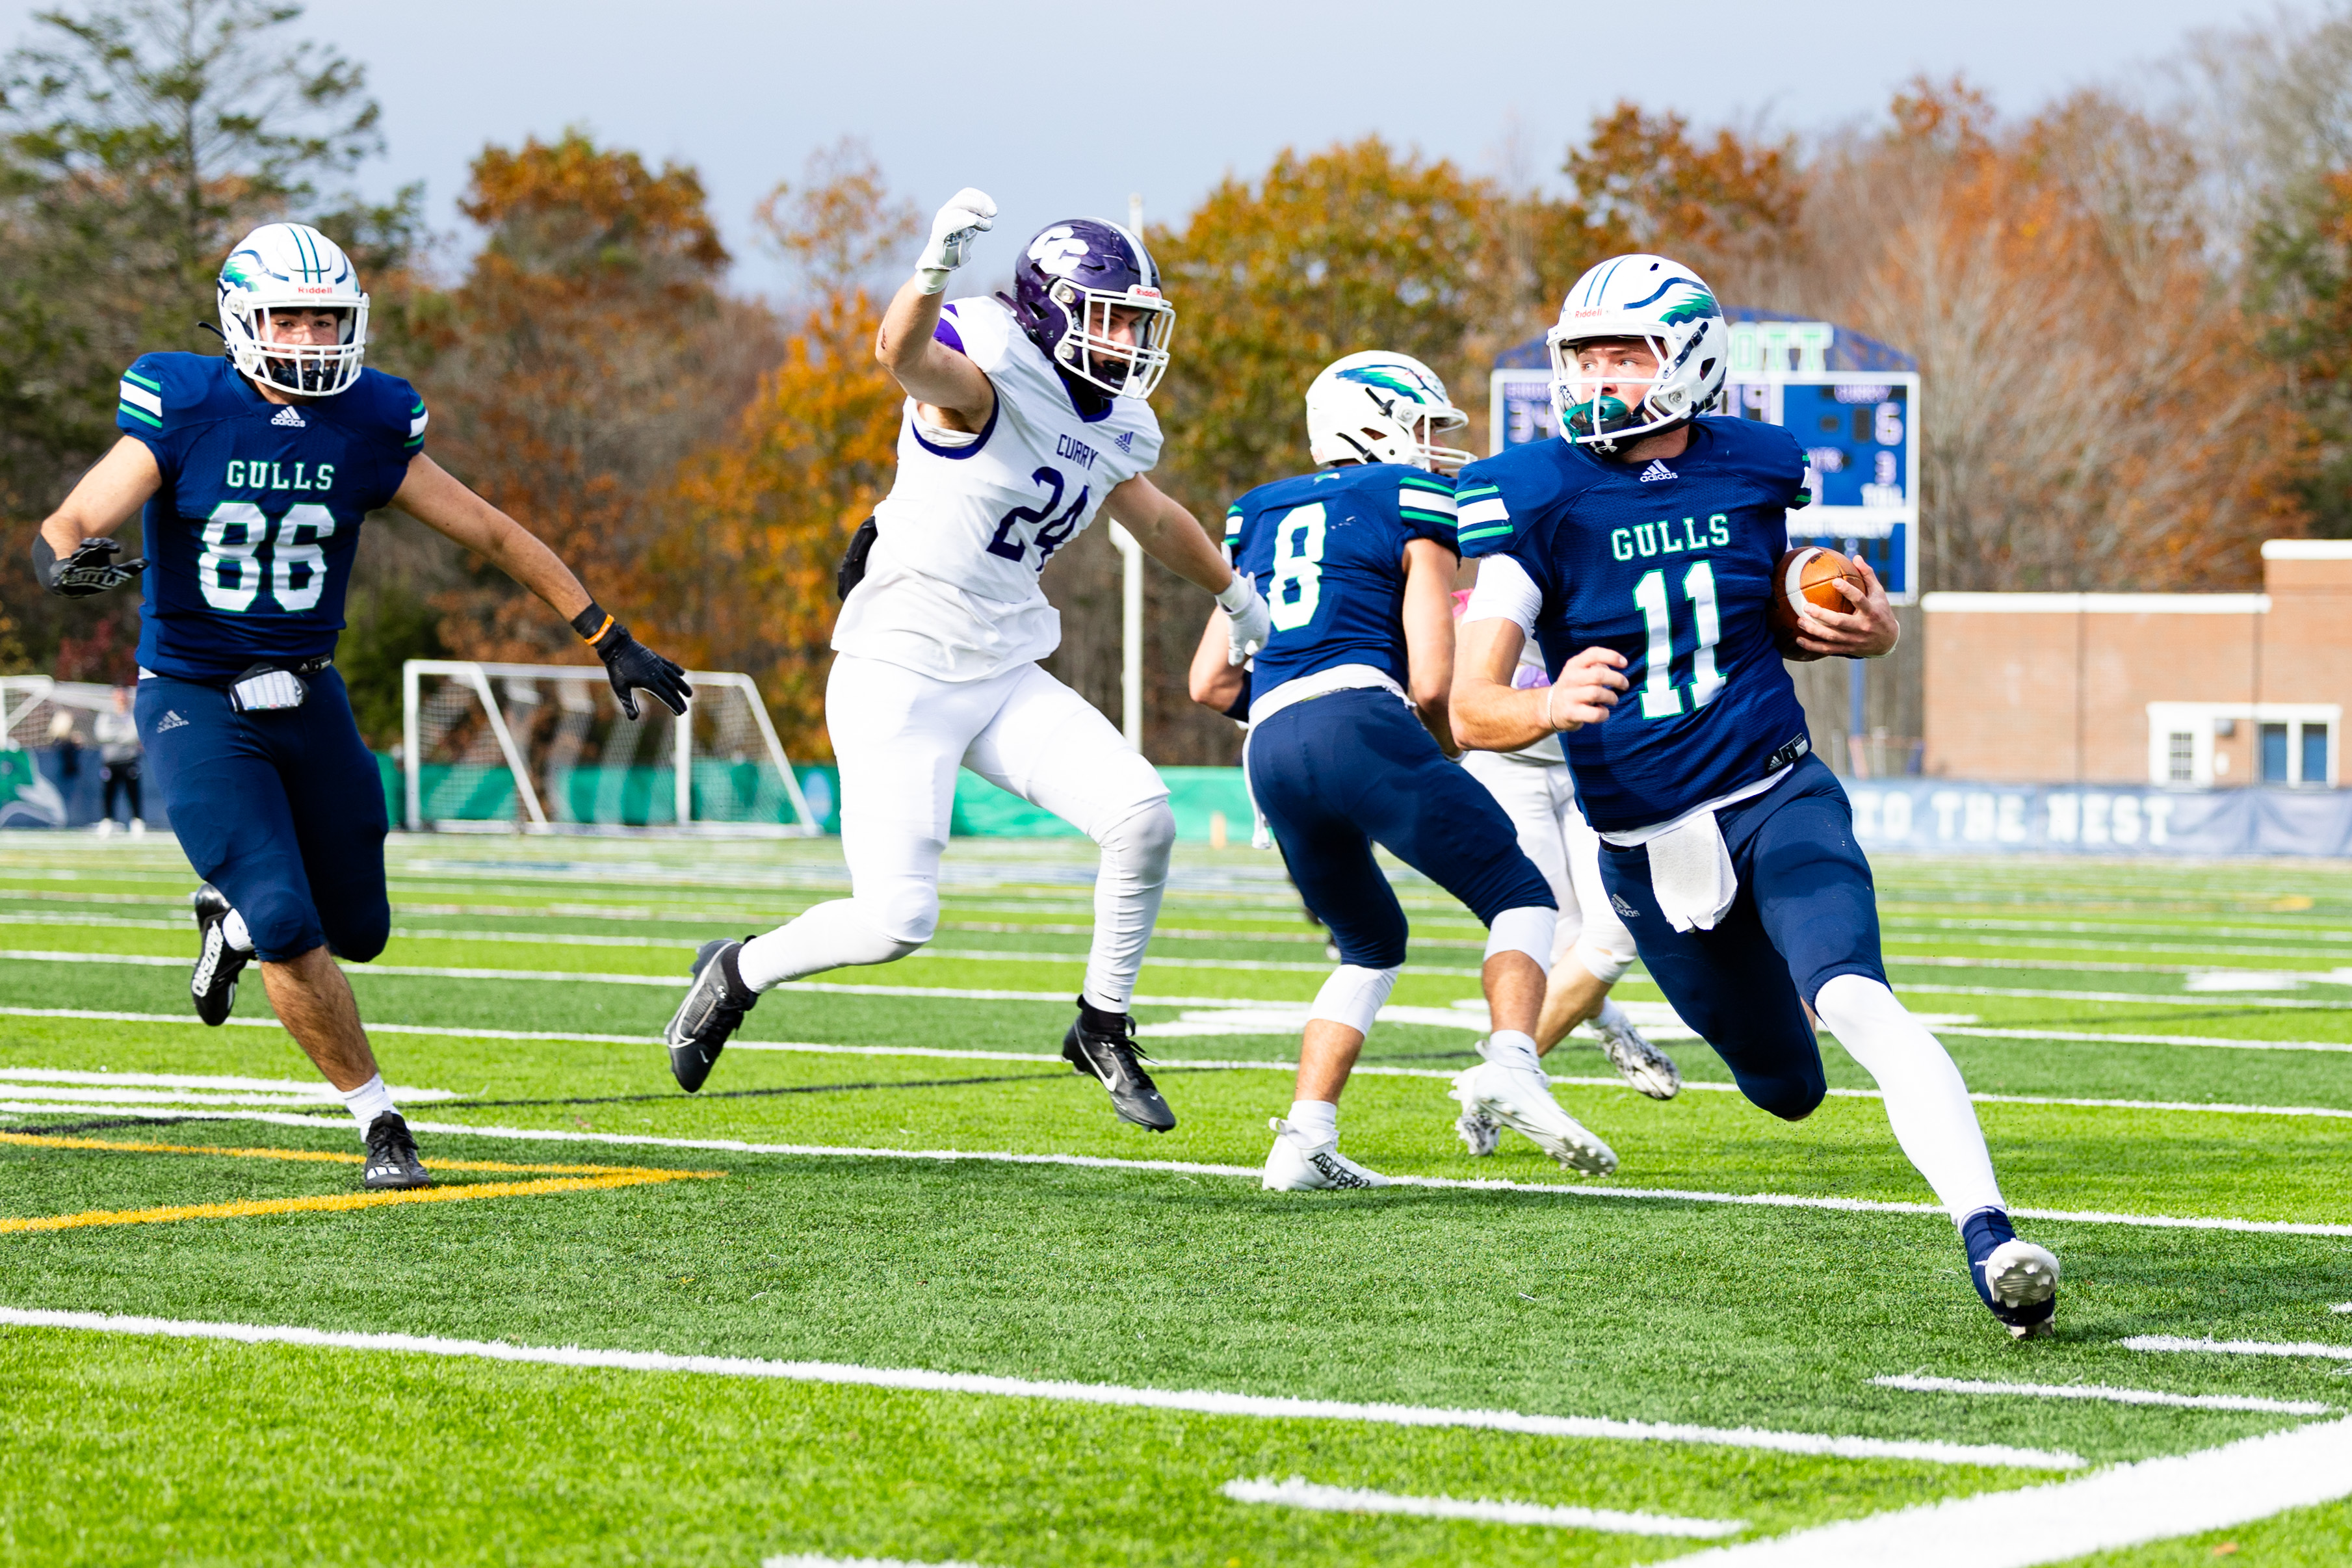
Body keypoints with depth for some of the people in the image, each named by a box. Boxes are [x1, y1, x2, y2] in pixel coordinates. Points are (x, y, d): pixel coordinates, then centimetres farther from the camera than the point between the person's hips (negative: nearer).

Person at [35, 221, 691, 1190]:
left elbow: (495, 536, 4)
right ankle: (379, 1122, 1)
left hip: (306, 701, 4)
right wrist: (69, 560, -44)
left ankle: (230, 921, 41)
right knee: (288, 930, -16)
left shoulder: (368, 427, -3)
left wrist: (611, 642, 5)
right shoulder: (182, 412, -13)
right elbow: (68, 528, -18)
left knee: (357, 931, 9)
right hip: (193, 704, -4)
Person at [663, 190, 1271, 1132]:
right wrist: (937, 267, -62)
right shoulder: (989, 380, -17)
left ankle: (1103, 1027, 6)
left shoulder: (1114, 426, 8)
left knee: (1142, 817, -12)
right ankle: (737, 974, 17)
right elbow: (903, 354, -41)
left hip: (1004, 676, 7)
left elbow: (1155, 521, 29)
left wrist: (1238, 599, 44)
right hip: (900, 674, -7)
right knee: (895, 922, -12)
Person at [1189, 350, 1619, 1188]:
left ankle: (1304, 1140, 10)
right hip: (1361, 724, -6)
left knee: (1371, 943, 25)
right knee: (1520, 898, 4)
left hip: (1270, 751, 6)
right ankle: (1511, 1064, -24)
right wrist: (1442, 746, 20)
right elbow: (1430, 682, 0)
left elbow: (1210, 682, 22)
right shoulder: (1411, 501, 9)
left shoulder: (1263, 516, 27)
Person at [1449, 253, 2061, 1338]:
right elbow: (1469, 708, -16)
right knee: (1787, 1088, 14)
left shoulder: (1752, 473, -1)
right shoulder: (1539, 498, -11)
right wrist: (1550, 706, -39)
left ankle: (1987, 1235, -34)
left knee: (1857, 1004, -28)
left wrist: (1863, 629, -4)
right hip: (1641, 841, 0)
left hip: (1776, 799, 0)